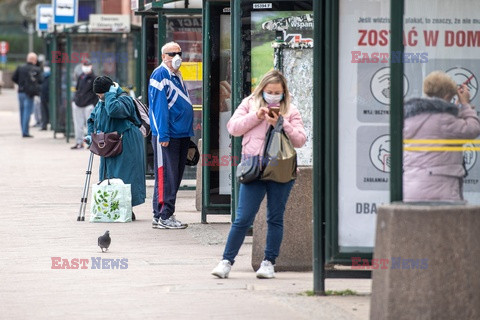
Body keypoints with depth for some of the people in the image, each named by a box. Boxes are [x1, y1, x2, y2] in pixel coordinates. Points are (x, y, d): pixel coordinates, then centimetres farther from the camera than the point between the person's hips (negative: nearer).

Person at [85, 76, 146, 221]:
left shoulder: (124, 99, -12)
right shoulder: (101, 102, 16)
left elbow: (113, 110, -33)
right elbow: (92, 119, 27)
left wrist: (110, 94, -19)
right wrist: (91, 135, 12)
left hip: (126, 144, -9)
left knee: (124, 177, -10)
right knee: (108, 176, 7)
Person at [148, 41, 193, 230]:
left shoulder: (177, 76, 17)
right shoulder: (160, 75, -11)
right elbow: (159, 106, -16)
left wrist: (188, 133, 18)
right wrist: (163, 135, -20)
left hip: (181, 135, 9)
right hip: (167, 136, -9)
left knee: (175, 177, 11)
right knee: (166, 176, -8)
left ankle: (161, 215, 16)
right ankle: (163, 216, -6)